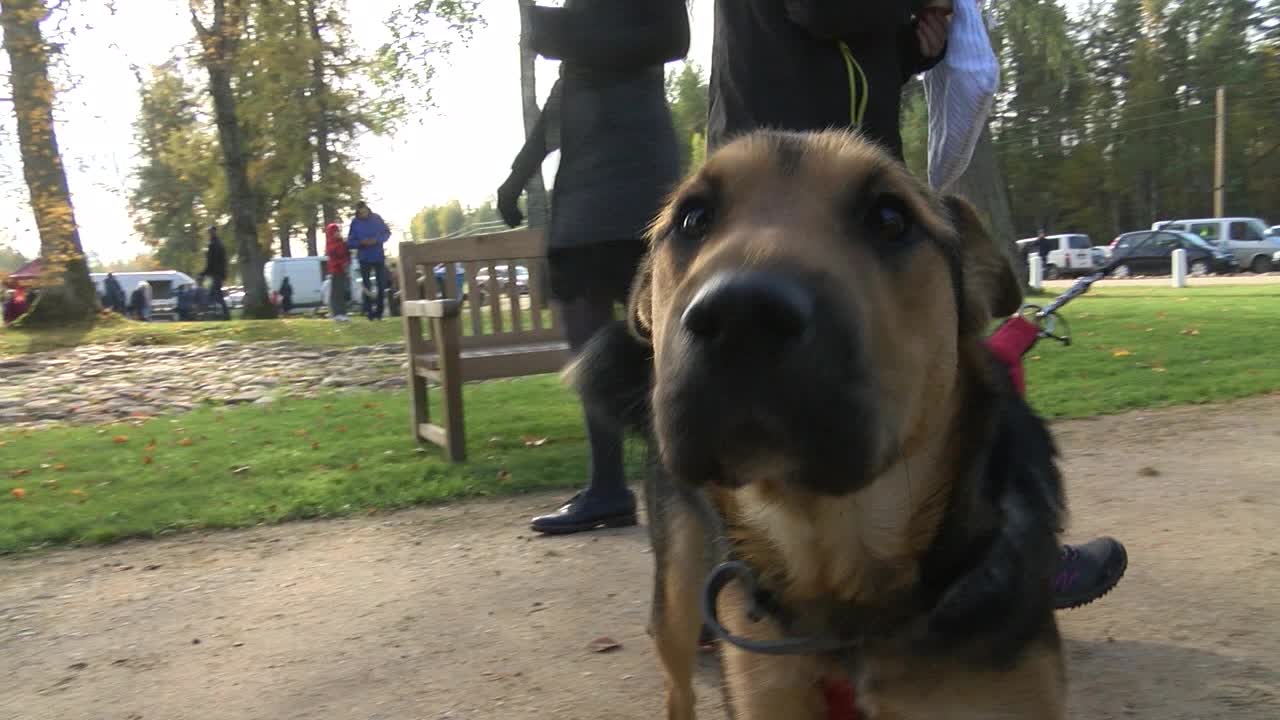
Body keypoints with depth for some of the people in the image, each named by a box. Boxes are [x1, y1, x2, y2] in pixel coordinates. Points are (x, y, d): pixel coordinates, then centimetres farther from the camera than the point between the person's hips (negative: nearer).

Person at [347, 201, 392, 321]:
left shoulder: (376, 218, -3)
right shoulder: (355, 222, -4)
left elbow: (387, 233, 4)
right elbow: (350, 243, -2)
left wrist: (377, 240, -15)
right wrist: (361, 242, -21)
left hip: (379, 257, 1)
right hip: (364, 258, -1)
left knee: (381, 285, 3)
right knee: (366, 286, 4)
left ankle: (379, 311, 15)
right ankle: (368, 311, 12)